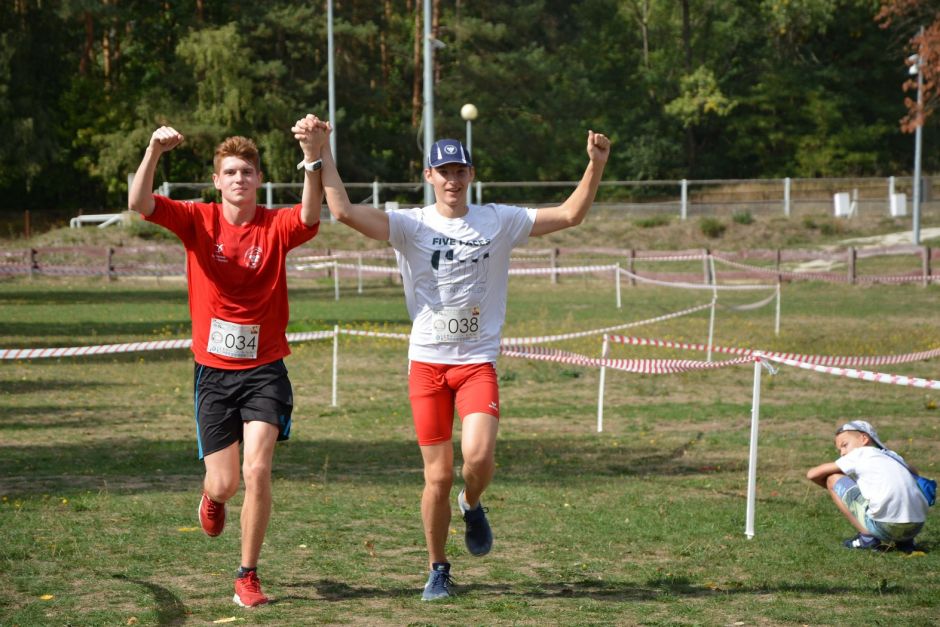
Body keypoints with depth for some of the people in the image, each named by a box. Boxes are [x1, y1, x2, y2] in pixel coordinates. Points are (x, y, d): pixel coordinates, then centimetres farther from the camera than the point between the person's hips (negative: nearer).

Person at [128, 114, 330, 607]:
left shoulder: (276, 226, -5)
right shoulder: (198, 221, -2)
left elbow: (310, 215, -27)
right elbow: (139, 204, -16)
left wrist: (313, 157, -42)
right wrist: (154, 151, -33)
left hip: (264, 370, -1)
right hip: (213, 371, 1)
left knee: (257, 471, -15)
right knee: (225, 483, 4)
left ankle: (247, 576, 2)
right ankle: (211, 496, 44)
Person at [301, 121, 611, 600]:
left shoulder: (499, 222, 4)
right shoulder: (410, 225, -1)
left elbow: (570, 215, 3)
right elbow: (343, 212, -13)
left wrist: (596, 165, -8)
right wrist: (323, 155, -19)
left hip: (478, 362, 0)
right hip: (427, 362, 0)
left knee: (479, 458, -20)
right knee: (438, 476, 0)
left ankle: (472, 506, 17)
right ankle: (438, 570, 19)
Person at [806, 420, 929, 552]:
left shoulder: (859, 454, 10)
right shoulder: (892, 456, 26)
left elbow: (812, 474, 11)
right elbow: (914, 471, 48)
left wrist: (832, 487, 29)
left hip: (886, 526, -7)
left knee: (833, 479, 9)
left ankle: (867, 537, 3)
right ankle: (904, 541, 16)